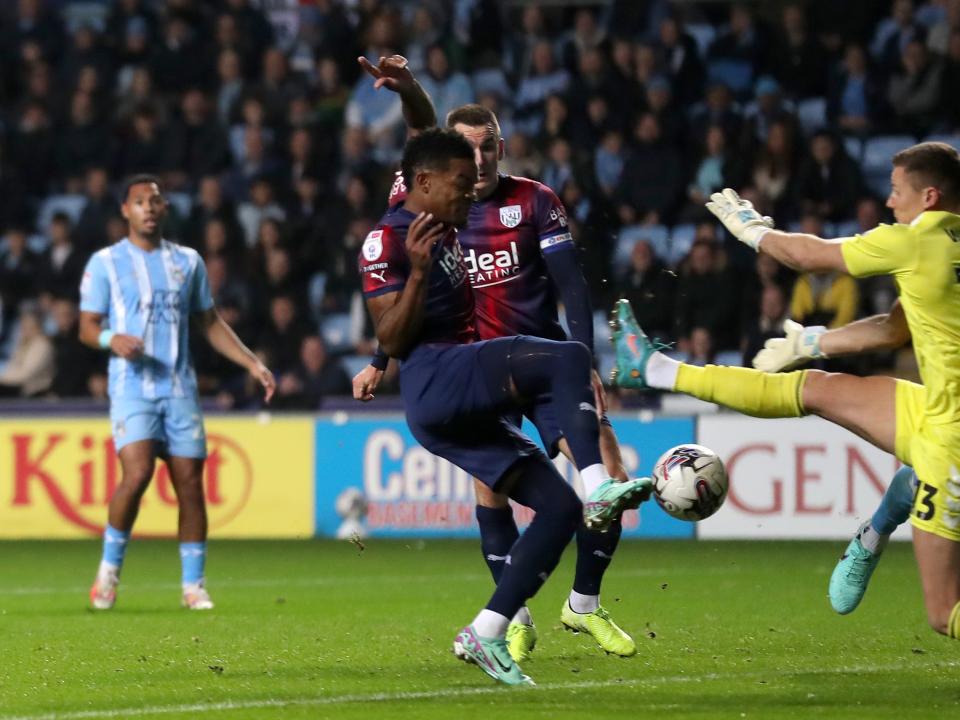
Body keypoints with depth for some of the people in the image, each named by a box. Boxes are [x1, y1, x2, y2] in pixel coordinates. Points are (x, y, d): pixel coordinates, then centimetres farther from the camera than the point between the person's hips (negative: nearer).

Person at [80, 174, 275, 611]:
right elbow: (87, 327, 3)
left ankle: (193, 585, 6)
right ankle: (110, 567, -1)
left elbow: (210, 323, 19)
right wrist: (112, 339, -20)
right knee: (137, 474, -20)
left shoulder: (188, 261, 14)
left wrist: (252, 364, 9)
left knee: (189, 482, -2)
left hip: (180, 389, 3)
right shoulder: (105, 263, 4)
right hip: (132, 388, -3)